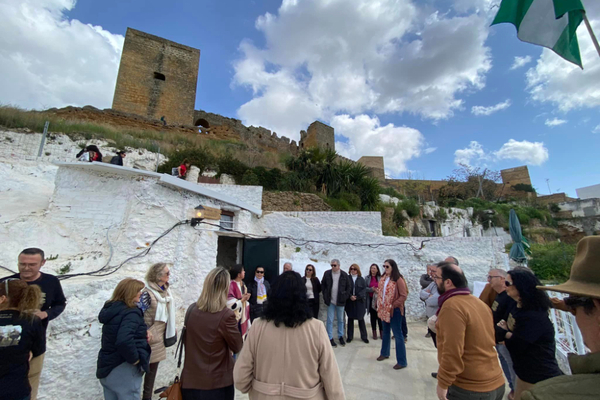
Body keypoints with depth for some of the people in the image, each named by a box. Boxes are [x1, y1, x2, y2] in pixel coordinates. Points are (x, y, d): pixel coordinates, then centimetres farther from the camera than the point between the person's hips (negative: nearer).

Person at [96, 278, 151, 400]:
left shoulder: (112, 309, 5)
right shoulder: (131, 313, -23)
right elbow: (124, 340, -37)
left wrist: (142, 333, 4)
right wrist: (135, 359, -21)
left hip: (107, 368, 9)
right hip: (123, 371, -9)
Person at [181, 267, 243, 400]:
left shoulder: (191, 310, -8)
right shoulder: (226, 315, -24)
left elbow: (186, 341, 9)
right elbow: (238, 347, -12)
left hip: (190, 380, 4)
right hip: (218, 383, -4)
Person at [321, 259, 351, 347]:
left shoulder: (344, 275, -3)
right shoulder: (327, 273, -2)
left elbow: (348, 287, 5)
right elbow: (323, 285, 6)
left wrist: (345, 296, -4)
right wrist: (325, 296, 0)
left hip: (340, 301, 1)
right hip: (330, 301, 0)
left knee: (340, 320, 14)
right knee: (330, 320, 4)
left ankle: (340, 336, 29)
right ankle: (330, 338, 16)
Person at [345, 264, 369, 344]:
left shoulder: (361, 279, 4)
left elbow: (364, 289, -3)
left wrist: (357, 297, -13)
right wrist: (350, 296, -16)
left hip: (359, 302, 0)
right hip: (349, 302, 0)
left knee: (361, 319, 6)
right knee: (350, 318, 8)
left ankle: (364, 336, 18)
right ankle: (350, 336, 18)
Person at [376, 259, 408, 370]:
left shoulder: (398, 279, -15)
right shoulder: (383, 279, 5)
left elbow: (404, 296, -17)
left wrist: (393, 305, -18)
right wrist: (379, 306, 6)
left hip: (395, 310, -7)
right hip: (384, 310, 7)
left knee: (397, 335, 1)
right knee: (385, 332, 21)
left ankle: (402, 361, 13)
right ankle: (384, 353, 38)